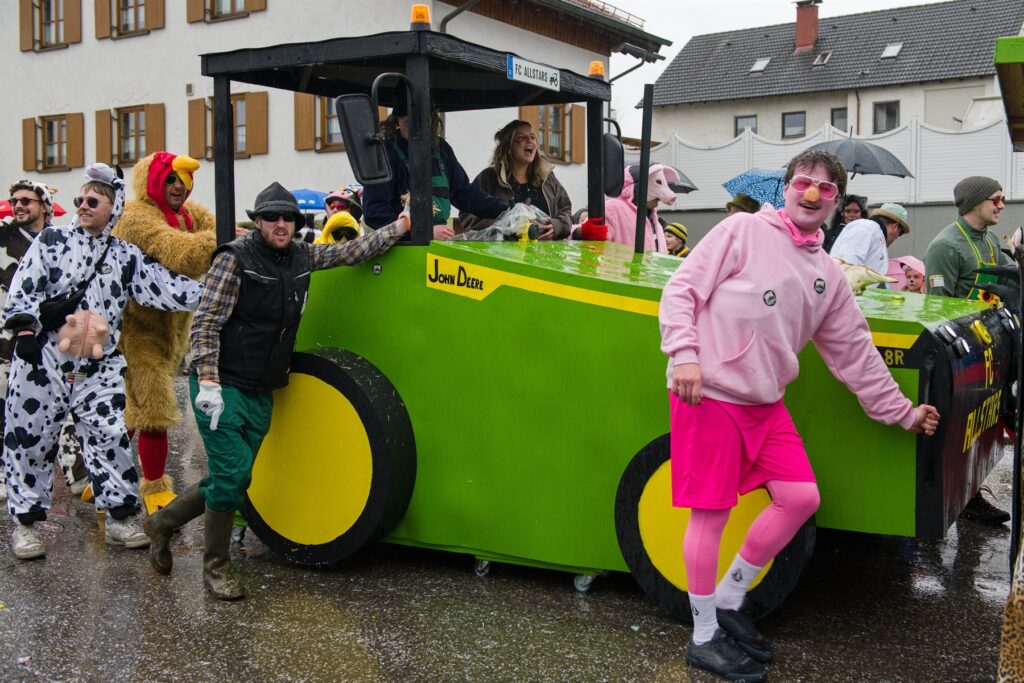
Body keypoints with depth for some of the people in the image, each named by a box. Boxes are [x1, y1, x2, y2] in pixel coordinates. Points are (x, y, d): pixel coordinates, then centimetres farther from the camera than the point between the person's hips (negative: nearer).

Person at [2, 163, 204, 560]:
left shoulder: (126, 257, 7)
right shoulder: (51, 241, 4)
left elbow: (169, 290, 1)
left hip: (99, 367, 1)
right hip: (43, 359, -1)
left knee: (110, 438, -4)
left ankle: (120, 520, 10)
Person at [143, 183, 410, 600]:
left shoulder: (302, 257, 8)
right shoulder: (235, 259, -10)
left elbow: (352, 251, 17)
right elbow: (205, 324, -13)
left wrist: (404, 224, 15)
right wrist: (208, 382, -22)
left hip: (261, 393, 7)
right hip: (223, 387, -7)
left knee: (233, 481, 11)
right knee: (231, 475, -11)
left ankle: (163, 522, 34)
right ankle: (216, 566, 7)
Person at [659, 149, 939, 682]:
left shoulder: (828, 277, 15)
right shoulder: (743, 230, -3)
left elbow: (854, 353, 19)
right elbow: (682, 288, -7)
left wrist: (901, 413, 21)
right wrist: (684, 353, -19)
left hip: (765, 403, 7)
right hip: (708, 394, -7)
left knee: (801, 497, 2)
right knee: (711, 512, -3)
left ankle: (729, 598, 20)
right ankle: (704, 637, 13)